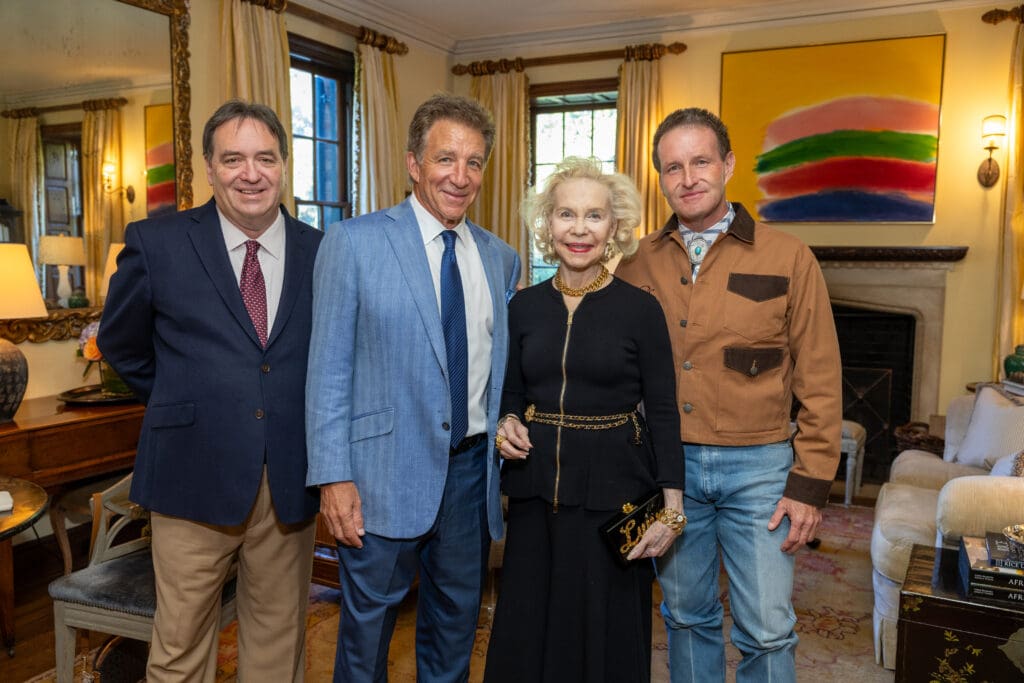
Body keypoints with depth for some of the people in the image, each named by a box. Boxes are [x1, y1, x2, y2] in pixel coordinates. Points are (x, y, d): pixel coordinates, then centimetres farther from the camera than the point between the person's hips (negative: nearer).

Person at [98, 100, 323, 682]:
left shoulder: (321, 251, 2)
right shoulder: (157, 243, -3)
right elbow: (121, 344, 10)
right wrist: (180, 404, 9)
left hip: (292, 481, 2)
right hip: (195, 478, -1)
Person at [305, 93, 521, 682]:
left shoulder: (502, 259, 7)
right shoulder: (353, 242, -7)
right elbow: (329, 368, -9)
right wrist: (334, 477, -13)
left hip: (473, 467, 4)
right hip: (386, 471, -4)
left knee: (457, 619, 19)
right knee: (369, 620, 12)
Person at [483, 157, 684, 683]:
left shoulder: (641, 310, -6)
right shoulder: (524, 306, 3)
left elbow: (663, 414, -5)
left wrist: (671, 510, -9)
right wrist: (508, 422, -8)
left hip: (613, 487, -3)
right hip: (536, 488, 3)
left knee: (606, 630, 10)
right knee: (527, 630, 13)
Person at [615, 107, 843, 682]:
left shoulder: (787, 258, -4)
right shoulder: (639, 262, 2)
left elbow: (819, 380, -3)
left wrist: (810, 484, -6)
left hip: (757, 466, -2)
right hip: (668, 463, 2)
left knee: (768, 630, 5)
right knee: (687, 617, 18)